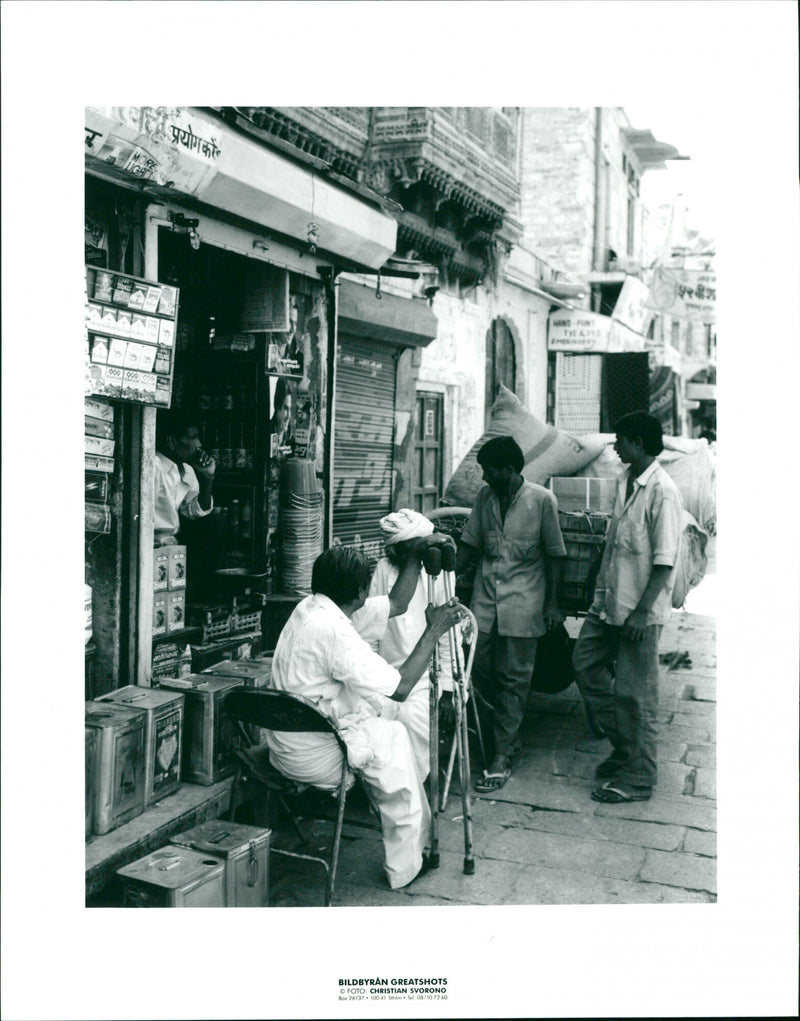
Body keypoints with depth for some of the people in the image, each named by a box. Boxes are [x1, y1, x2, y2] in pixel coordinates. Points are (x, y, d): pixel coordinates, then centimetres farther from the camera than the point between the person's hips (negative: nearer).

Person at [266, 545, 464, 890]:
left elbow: (395, 603, 15)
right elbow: (400, 687, -22)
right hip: (311, 757, -9)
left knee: (378, 709, 17)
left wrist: (415, 554, 10)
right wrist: (433, 632, -15)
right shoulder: (333, 629, -26)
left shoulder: (313, 606, 4)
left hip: (286, 742, 9)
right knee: (393, 737, 5)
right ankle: (405, 865, 17)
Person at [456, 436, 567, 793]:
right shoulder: (484, 497, 7)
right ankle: (509, 733, 26)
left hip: (522, 602, -5)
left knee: (513, 678, -2)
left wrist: (552, 603, -4)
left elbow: (554, 555, -2)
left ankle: (502, 757, 4)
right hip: (485, 598, 5)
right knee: (479, 670, 4)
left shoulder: (542, 500, -7)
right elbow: (470, 544, 14)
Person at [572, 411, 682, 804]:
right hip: (609, 601, 9)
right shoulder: (625, 482, 10)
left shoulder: (662, 491, -18)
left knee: (634, 693, 0)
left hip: (640, 612, -9)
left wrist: (642, 611, -21)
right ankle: (624, 745, 29)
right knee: (585, 664, 15)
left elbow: (665, 561, -19)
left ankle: (637, 778, 14)